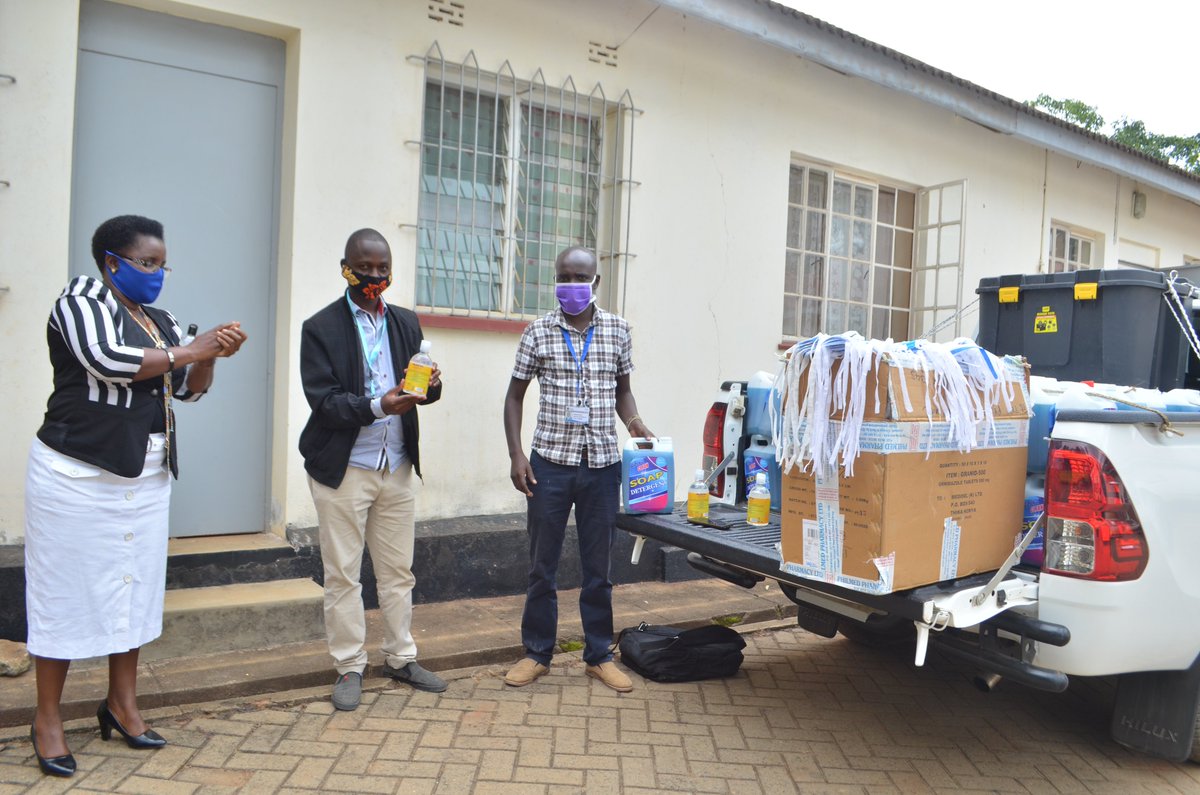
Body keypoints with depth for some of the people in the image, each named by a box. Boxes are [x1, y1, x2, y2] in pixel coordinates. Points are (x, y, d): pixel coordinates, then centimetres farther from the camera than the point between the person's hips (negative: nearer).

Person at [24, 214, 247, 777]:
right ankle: (47, 719, 13)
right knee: (66, 589, 1)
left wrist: (211, 356, -3)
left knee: (135, 587, 8)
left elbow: (188, 390, 16)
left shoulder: (160, 321, 13)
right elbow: (105, 360, -22)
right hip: (78, 474, -6)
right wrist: (189, 351, -16)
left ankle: (122, 705, 20)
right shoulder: (82, 299, -5)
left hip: (145, 477, 6)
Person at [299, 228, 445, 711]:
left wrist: (430, 385, -17)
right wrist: (378, 406, -27)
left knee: (398, 570, 12)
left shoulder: (407, 323, 10)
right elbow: (323, 400, -13)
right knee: (343, 575, 5)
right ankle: (349, 667, 19)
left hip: (397, 467, 4)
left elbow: (420, 383, 7)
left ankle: (401, 658, 26)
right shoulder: (321, 328, -4)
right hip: (343, 469, -4)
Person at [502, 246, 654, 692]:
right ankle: (537, 653, 24)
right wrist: (516, 455, -5)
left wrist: (633, 421, -6)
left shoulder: (617, 330, 4)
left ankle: (599, 655, 24)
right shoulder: (538, 332, 0)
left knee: (598, 567, 10)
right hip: (550, 462, -1)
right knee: (542, 565, 9)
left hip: (601, 463, 1)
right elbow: (515, 395, 4)